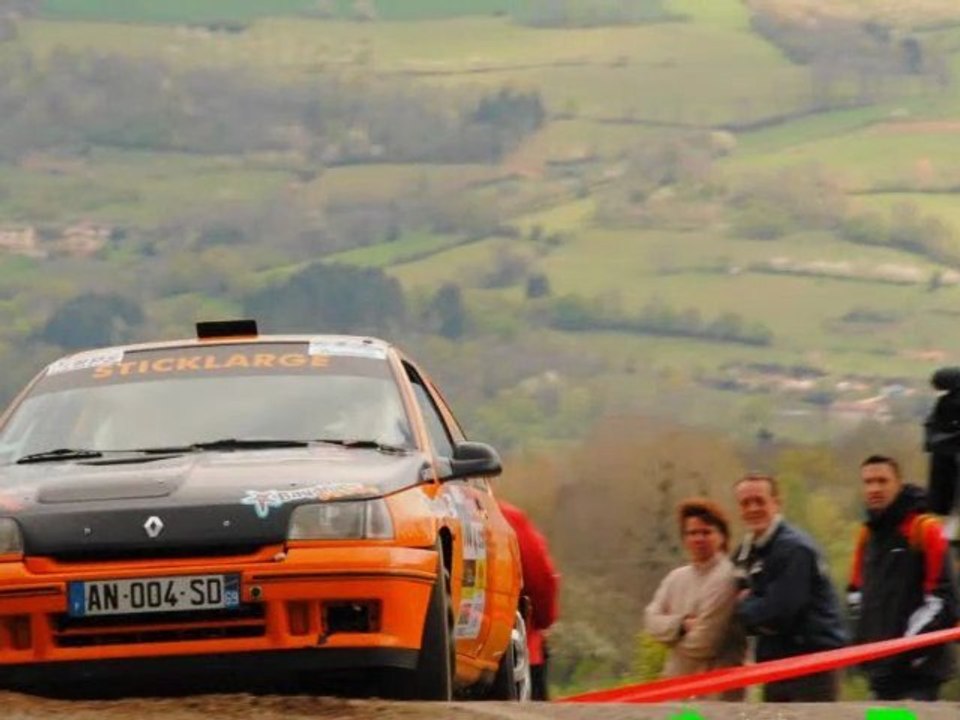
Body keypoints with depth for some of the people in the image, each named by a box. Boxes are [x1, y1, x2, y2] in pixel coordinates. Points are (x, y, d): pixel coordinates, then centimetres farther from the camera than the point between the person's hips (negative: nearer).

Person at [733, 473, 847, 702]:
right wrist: (752, 607, -11)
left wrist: (743, 607, -5)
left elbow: (780, 611, -22)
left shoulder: (794, 548, -15)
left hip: (814, 657, -9)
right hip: (776, 662, 9)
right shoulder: (746, 552, 13)